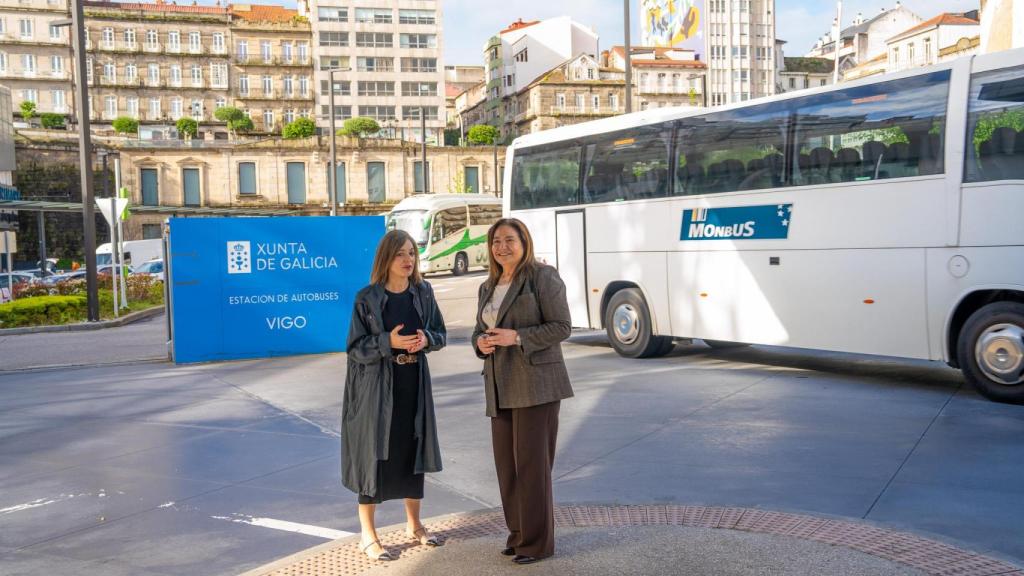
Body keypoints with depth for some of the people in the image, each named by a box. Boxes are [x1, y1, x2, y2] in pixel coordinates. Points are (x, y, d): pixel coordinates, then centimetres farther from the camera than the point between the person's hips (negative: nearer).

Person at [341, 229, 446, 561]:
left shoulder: (423, 292, 2)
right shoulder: (367, 298, -11)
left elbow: (441, 334, 8)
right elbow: (355, 348, -9)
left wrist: (426, 339, -13)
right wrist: (388, 342, -23)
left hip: (414, 383, 5)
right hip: (376, 385, -4)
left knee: (413, 451, 14)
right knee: (374, 455, 2)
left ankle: (414, 524, 32)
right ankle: (367, 535, 16)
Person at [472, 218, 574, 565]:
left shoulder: (543, 277, -6)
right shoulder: (488, 286, 15)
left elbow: (561, 327, -11)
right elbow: (481, 328, 21)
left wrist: (516, 337, -20)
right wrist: (480, 342, -3)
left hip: (535, 384, -7)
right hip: (500, 388, 7)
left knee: (531, 462, -3)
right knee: (507, 462, 10)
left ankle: (538, 542, 9)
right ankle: (518, 532, 24)